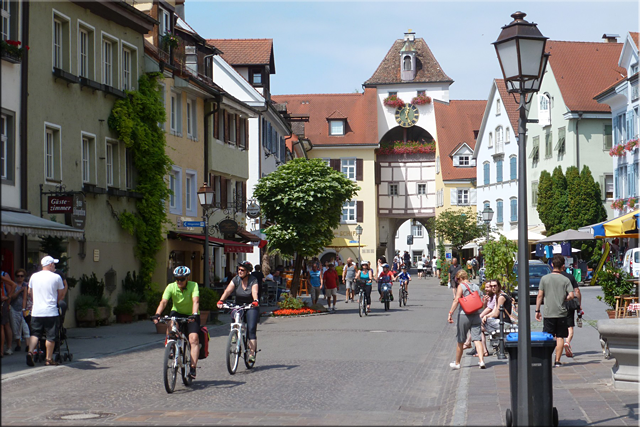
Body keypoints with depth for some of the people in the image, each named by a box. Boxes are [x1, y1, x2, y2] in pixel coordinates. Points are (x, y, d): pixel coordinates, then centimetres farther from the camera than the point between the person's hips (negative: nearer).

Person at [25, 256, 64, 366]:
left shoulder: (34, 276, 7)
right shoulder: (56, 277, -5)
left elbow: (30, 292, 18)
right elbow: (61, 294, 3)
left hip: (36, 312, 4)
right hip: (51, 311, -4)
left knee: (35, 333, 10)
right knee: (51, 336, 4)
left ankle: (30, 352, -11)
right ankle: (49, 358, 7)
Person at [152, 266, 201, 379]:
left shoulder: (193, 286, -21)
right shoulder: (171, 287, -16)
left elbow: (195, 301, -35)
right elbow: (163, 302, -28)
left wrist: (194, 314, -52)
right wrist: (157, 314, -45)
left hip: (191, 315, -1)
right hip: (177, 312, 1)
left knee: (194, 339, -20)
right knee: (170, 325, -33)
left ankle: (193, 368, -17)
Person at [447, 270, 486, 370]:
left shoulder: (461, 287, -6)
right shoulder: (476, 287, 11)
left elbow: (456, 301, -17)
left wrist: (450, 313, -22)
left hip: (464, 315, -4)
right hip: (476, 315, 4)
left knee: (460, 341, 8)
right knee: (477, 339, -3)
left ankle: (457, 363, 21)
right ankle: (481, 360, -20)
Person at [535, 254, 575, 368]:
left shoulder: (544, 278, -1)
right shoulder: (566, 280, -1)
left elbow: (540, 296, -2)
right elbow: (571, 296, -8)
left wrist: (537, 310, 5)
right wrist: (563, 299, 12)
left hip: (548, 313, 0)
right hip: (561, 313, 0)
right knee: (560, 337, 7)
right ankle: (557, 361, 7)